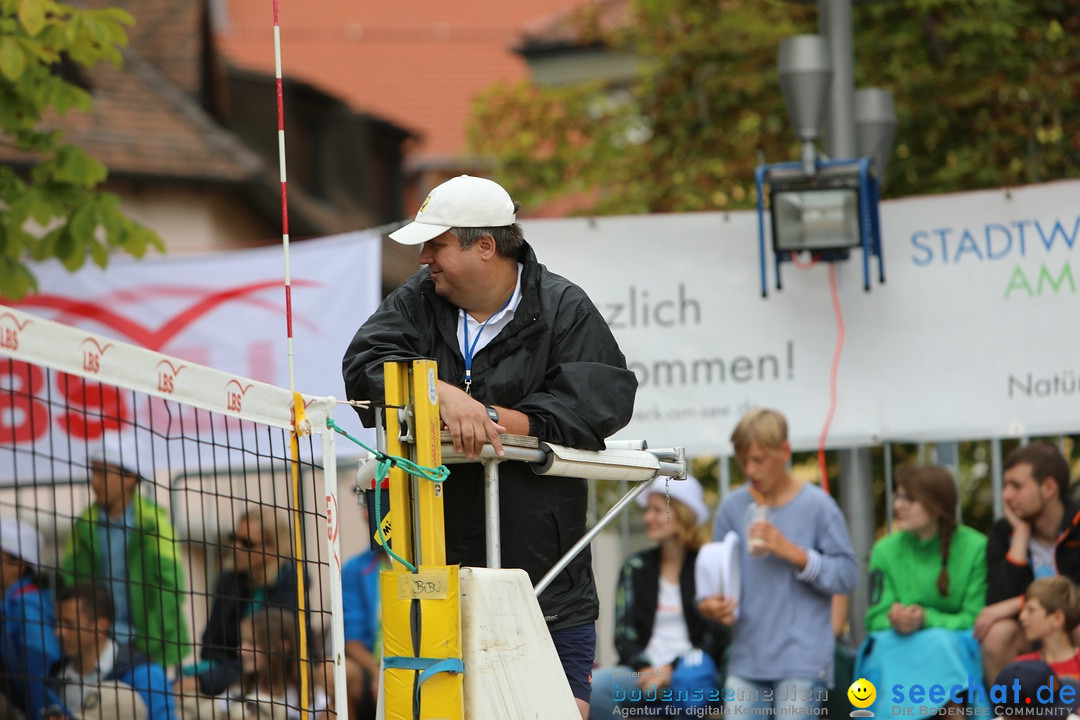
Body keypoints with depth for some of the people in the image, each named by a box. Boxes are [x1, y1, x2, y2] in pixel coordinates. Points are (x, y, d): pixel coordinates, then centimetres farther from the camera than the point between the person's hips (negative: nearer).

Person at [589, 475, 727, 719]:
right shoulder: (636, 568, 16)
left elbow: (717, 635, -1)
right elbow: (623, 635, 9)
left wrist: (671, 670, -12)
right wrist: (643, 669, -12)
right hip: (645, 671, 3)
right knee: (594, 684, -28)